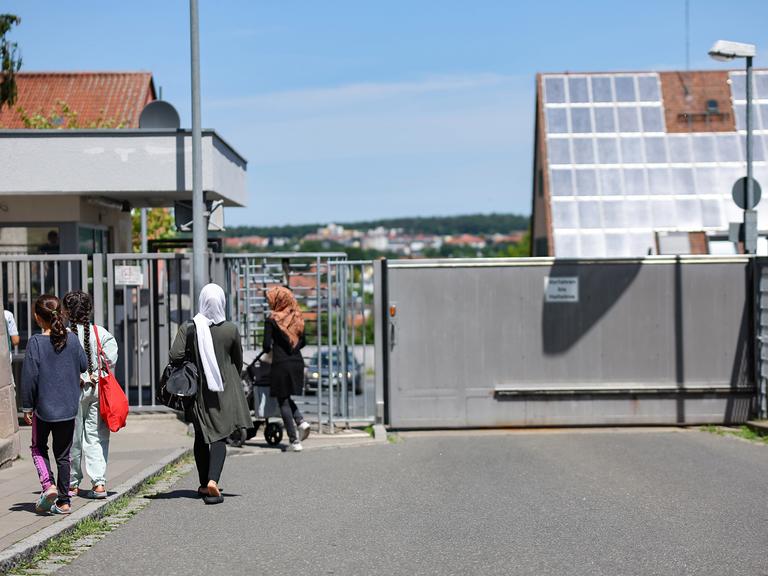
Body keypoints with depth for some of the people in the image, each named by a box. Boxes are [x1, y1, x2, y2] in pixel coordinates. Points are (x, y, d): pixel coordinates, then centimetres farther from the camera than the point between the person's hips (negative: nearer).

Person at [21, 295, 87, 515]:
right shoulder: (72, 339, -3)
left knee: (38, 448, 17)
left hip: (44, 406, -3)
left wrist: (27, 407, -3)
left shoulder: (36, 342, -13)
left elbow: (30, 376, -11)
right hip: (68, 407, 3)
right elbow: (84, 365, 8)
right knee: (63, 455, 11)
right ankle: (63, 501, 11)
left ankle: (48, 484, -4)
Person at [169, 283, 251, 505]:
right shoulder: (231, 330, -8)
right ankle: (212, 480, -21)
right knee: (220, 436, -1)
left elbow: (174, 356, -16)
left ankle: (204, 484, 23)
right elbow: (238, 361, 4)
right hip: (224, 390, -1)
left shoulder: (188, 328, -9)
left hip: (198, 390, 1)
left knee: (201, 437, 16)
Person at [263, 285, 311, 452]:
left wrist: (268, 350, 11)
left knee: (283, 401, 2)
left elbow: (267, 345, -11)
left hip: (281, 364, -6)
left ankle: (294, 441, 0)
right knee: (286, 397, 23)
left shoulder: (272, 320, -9)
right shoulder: (297, 317, 7)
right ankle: (301, 421, 0)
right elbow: (302, 342, 12)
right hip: (297, 362, 6)